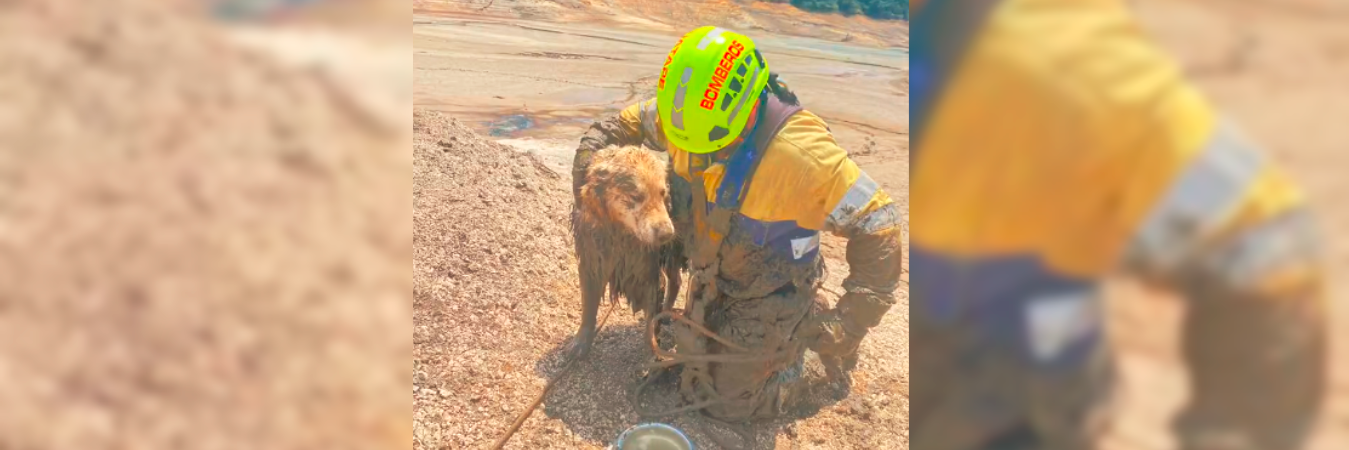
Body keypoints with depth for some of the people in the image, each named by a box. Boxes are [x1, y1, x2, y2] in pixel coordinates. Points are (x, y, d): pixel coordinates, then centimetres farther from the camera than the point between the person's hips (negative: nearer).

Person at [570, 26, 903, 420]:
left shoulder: (800, 152, -38)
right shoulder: (690, 112, -21)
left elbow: (878, 226, -30)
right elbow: (622, 125, -1)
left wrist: (852, 322, -30)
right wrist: (585, 185, -13)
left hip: (769, 296, -6)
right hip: (710, 279, 6)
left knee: (727, 403, 6)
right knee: (696, 379, 24)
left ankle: (809, 332, 23)